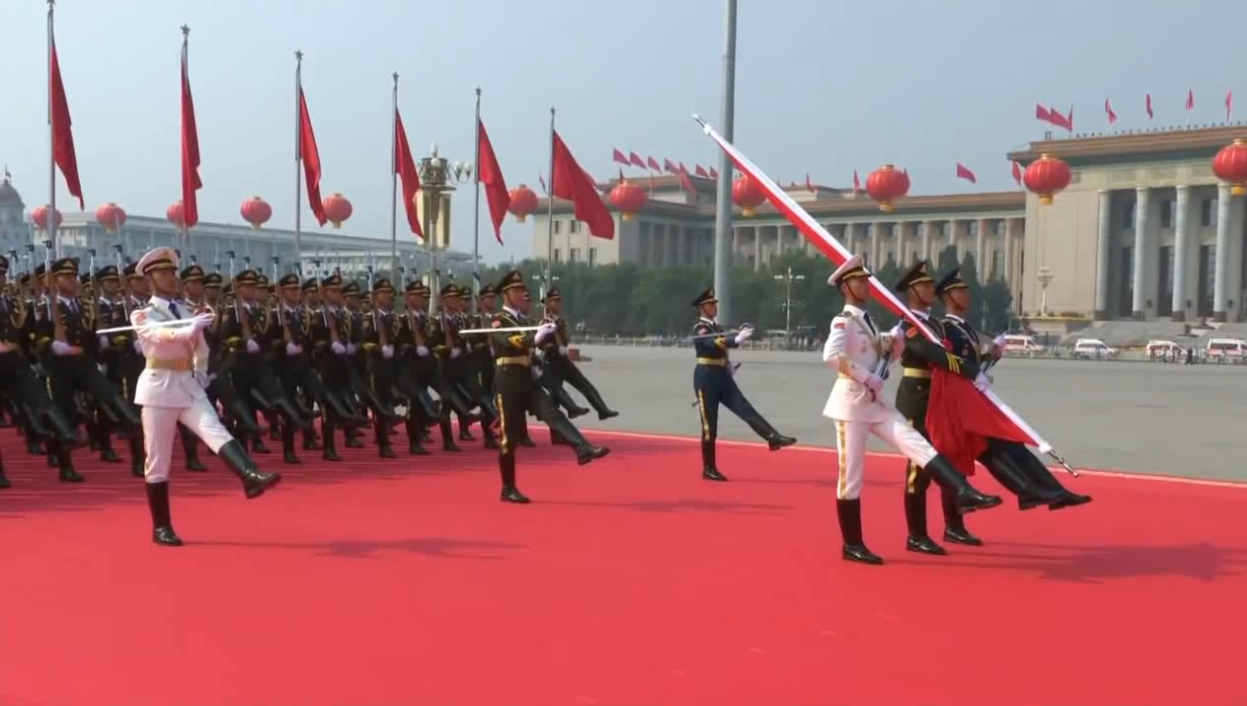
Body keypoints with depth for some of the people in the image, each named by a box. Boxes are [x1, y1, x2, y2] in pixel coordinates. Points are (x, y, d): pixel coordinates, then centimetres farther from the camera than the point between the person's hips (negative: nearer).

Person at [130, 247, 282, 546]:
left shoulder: (187, 313, 13)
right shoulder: (142, 315, -3)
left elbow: (200, 347, 24)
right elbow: (162, 334, -25)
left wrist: (200, 374, 6)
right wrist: (190, 328, -44)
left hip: (188, 385, 4)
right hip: (159, 386, -4)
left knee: (216, 431, -21)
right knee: (158, 458, 1)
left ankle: (250, 476, -43)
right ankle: (161, 526, 9)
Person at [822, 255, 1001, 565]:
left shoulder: (868, 320, 16)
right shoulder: (844, 321, -11)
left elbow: (883, 355, 23)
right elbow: (831, 355, -29)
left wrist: (893, 344, 0)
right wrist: (867, 379, -24)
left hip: (875, 402, 8)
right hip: (851, 402, -8)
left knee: (918, 444, -8)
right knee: (851, 473, -1)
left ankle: (964, 494, -17)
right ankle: (852, 545, 6)